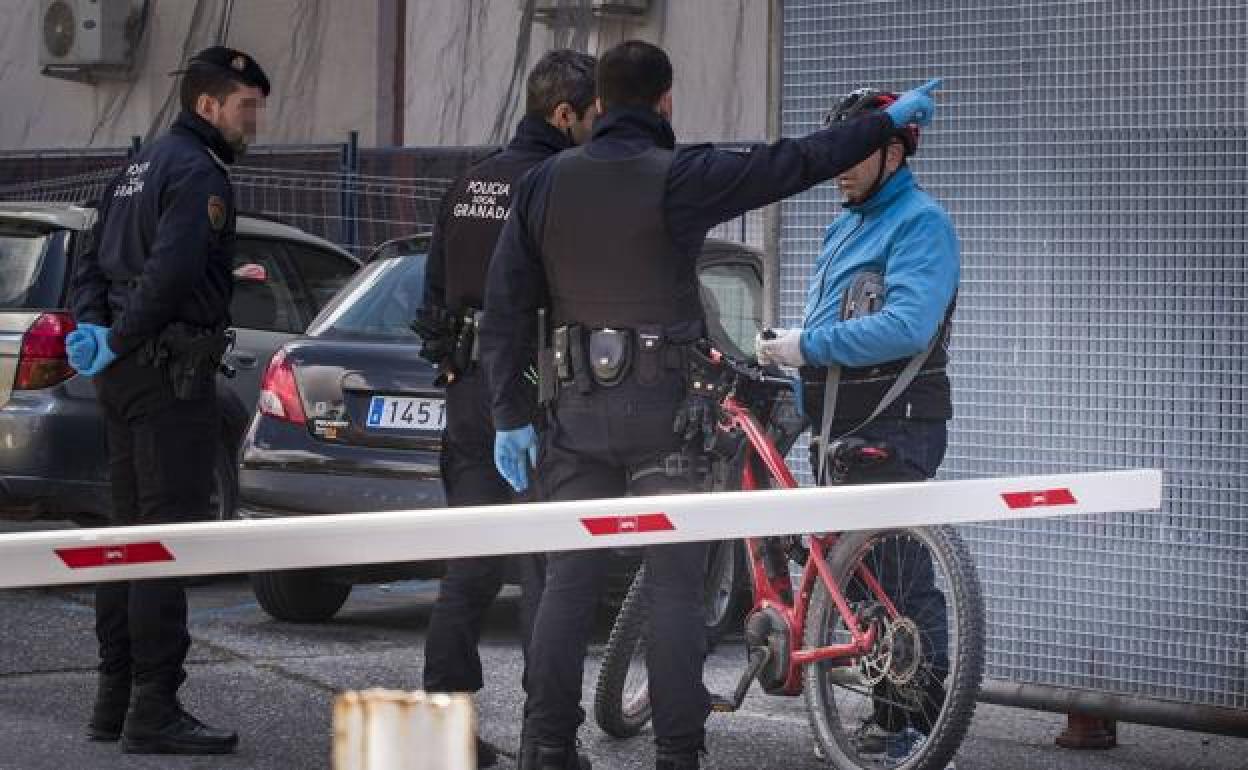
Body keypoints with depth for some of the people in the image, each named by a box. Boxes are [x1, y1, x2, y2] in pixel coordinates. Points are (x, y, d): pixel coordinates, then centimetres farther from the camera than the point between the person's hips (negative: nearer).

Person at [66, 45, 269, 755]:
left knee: (130, 535, 14)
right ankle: (155, 711, -9)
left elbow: (92, 264, 18)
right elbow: (171, 271, -25)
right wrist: (118, 342, -17)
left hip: (126, 376, 10)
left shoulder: (141, 167, 20)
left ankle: (115, 700, 19)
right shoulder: (198, 172, -12)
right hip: (171, 376, -10)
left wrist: (95, 328, 2)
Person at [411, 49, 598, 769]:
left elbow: (436, 290, 18)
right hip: (532, 396, -8)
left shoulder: (470, 185, 14)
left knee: (472, 564, 14)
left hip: (468, 391, 8)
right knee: (548, 567, -4)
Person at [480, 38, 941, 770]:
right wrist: (890, 120, 11)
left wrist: (512, 415, 9)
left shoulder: (544, 183, 6)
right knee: (674, 589, 0)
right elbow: (795, 163, -2)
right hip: (664, 408, -4)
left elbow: (507, 309, 5)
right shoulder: (679, 179, -7)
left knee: (569, 581, 7)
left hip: (578, 407, 4)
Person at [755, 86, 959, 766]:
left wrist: (810, 344, -22)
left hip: (893, 430, -9)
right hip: (837, 428, 9)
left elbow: (907, 325, -24)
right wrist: (796, 395, 15)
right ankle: (887, 711, 16)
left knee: (900, 579, -11)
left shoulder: (920, 223, -10)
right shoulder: (845, 226, 20)